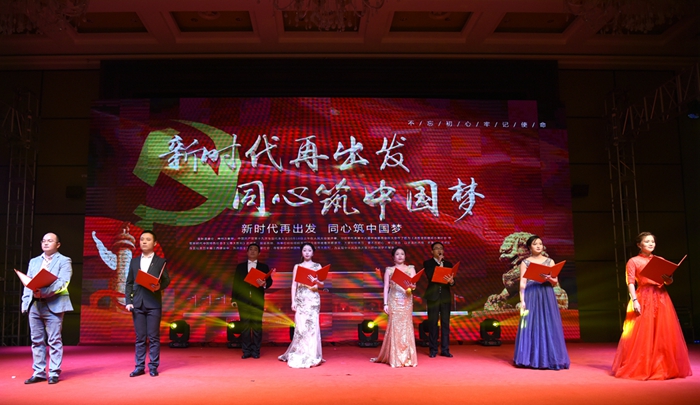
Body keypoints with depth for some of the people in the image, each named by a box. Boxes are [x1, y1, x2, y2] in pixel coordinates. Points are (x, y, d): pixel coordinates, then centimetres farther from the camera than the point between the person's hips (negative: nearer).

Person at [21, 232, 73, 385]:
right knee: (37, 340, 8)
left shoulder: (64, 261, 3)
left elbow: (62, 283, -10)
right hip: (34, 304, 5)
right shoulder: (34, 261, 20)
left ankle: (54, 373, 3)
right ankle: (39, 373, 15)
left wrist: (44, 291, -23)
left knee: (54, 340, -2)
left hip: (53, 305, -5)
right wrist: (25, 302, 2)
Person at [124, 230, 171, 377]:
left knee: (154, 337, 0)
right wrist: (128, 301, 1)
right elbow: (129, 283, 11)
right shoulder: (134, 261, 13)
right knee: (140, 337, 6)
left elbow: (166, 280, 1)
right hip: (137, 304, 3)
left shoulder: (160, 261, 5)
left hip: (154, 303, -3)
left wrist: (159, 286, -20)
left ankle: (153, 367, 7)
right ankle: (139, 367, 13)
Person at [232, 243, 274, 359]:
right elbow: (235, 283, 9)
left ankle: (256, 351, 6)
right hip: (243, 300, 1)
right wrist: (234, 299, 1)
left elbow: (269, 281, 1)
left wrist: (264, 284, -22)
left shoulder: (264, 267, 10)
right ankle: (246, 351, 7)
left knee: (257, 325, -1)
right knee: (244, 326, 1)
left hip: (257, 300, -1)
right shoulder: (240, 266, 14)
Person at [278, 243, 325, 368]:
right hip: (300, 298, 0)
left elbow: (322, 284, 3)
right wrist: (293, 301, -3)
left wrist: (316, 281, -19)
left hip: (313, 299, 0)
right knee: (300, 326, -4)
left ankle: (312, 356, 2)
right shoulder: (297, 266, 10)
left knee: (313, 325, -6)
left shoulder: (317, 266, 9)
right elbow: (294, 285, 6)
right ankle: (298, 356, 7)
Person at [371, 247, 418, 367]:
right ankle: (395, 358, 4)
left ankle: (407, 357, 5)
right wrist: (385, 304, -4)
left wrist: (412, 286, -25)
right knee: (394, 327, -2)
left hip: (407, 301, 1)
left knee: (406, 327, -1)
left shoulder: (410, 269, 8)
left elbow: (413, 284, -2)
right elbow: (386, 287, 4)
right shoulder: (389, 270, 7)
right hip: (394, 301, -1)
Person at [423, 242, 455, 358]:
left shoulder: (448, 264, 11)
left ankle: (445, 350, 9)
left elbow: (453, 281, 2)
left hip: (445, 297, 3)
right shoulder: (428, 263, 2)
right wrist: (439, 262, -12)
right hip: (433, 297, -3)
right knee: (433, 323, 1)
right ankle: (433, 350, 8)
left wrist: (451, 281, -22)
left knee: (445, 323, 3)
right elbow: (430, 276, -16)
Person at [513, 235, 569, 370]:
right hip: (531, 296, -2)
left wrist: (548, 278, -13)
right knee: (531, 327, -3)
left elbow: (555, 282, 9)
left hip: (547, 297, 2)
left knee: (548, 327, -2)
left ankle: (549, 359, 6)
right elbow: (522, 283, 0)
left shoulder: (550, 261, 11)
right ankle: (531, 359, 3)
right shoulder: (525, 262, 6)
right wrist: (522, 301, -9)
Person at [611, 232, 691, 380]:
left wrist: (667, 278, -12)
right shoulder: (633, 261, 1)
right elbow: (630, 282, -6)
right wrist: (634, 300, -17)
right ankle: (641, 368, 4)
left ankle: (664, 366, 15)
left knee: (664, 333, 4)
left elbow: (669, 281, 12)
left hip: (661, 298, 5)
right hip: (643, 299, -4)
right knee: (642, 334, -4)